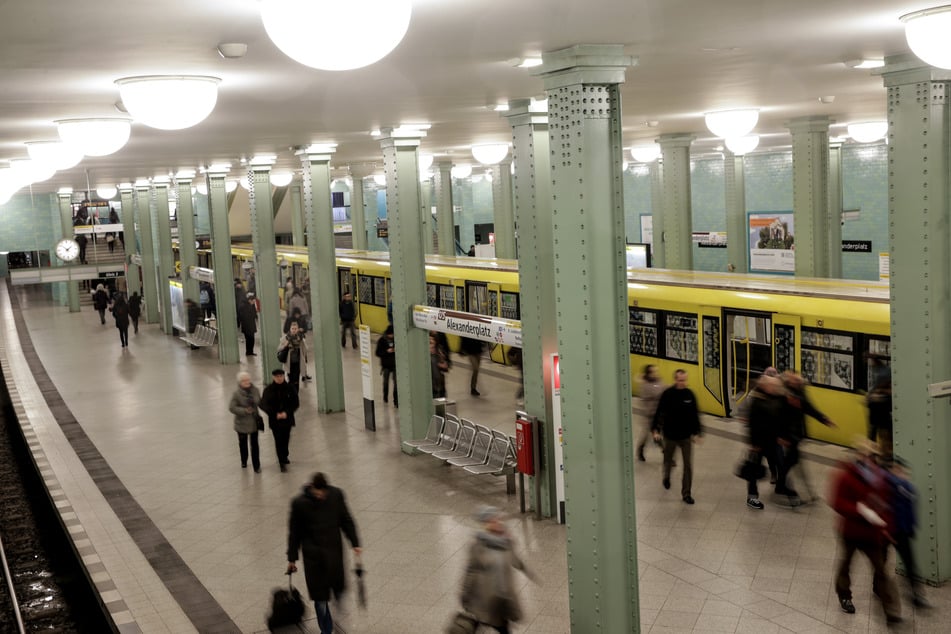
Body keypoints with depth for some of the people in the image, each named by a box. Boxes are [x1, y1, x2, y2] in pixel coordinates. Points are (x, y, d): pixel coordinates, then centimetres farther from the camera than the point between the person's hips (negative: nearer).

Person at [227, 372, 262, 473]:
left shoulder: (255, 391, -5)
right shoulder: (237, 394, -16)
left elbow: (260, 403, 9)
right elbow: (231, 408, -16)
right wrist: (244, 411, -25)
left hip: (254, 422, 2)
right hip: (242, 423, -2)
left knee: (254, 444, 4)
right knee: (243, 443, 17)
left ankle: (256, 466, 11)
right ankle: (244, 462, 40)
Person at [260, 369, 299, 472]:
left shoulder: (290, 389, -5)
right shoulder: (268, 390, -6)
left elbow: (296, 403, -2)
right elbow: (263, 405, -7)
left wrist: (287, 413, -16)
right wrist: (275, 414, -18)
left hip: (287, 419, 2)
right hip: (275, 420, -2)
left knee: (285, 439, 11)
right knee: (278, 441, -4)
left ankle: (283, 458, 36)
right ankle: (282, 463, 3)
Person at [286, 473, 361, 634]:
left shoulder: (336, 494, -9)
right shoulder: (300, 503, -15)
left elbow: (346, 520, 4)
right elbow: (294, 532, -4)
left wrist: (355, 543, 2)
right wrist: (292, 558, 1)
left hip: (334, 550, 2)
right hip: (313, 554, -2)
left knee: (339, 587, 12)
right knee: (320, 596, 4)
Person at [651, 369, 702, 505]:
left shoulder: (689, 394, -5)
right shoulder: (667, 394, -12)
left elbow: (694, 415, 4)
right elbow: (659, 412, -7)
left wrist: (696, 432, 5)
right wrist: (656, 430, -12)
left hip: (686, 436, 1)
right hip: (670, 435, -1)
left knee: (688, 465, -1)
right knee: (668, 460, 19)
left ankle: (686, 493, 9)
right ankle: (666, 477, 51)